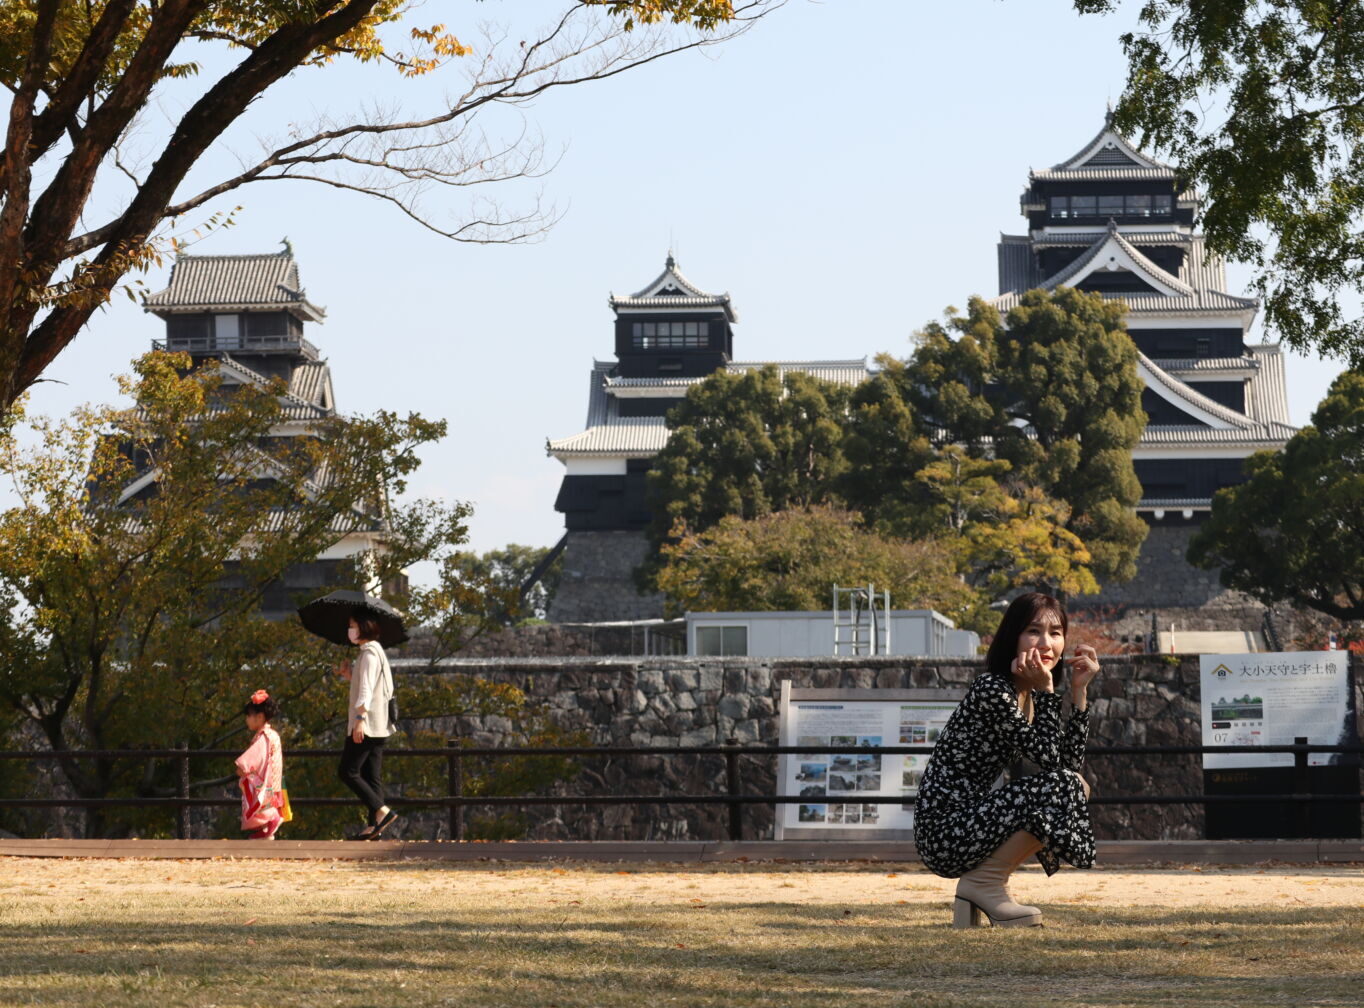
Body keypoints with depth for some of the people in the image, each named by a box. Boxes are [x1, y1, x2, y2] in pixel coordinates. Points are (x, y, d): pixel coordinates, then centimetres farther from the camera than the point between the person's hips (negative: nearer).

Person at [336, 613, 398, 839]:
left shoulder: (369, 653, -11)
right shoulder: (377, 651, 20)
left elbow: (367, 689, -21)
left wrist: (360, 719, -27)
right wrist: (350, 674, 16)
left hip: (366, 725, -10)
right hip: (379, 727, 10)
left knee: (348, 772, -9)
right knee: (372, 776, 7)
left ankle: (382, 811, -18)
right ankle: (374, 826, 3)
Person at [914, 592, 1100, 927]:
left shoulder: (1029, 694, 14)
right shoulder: (993, 690, -16)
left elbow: (1072, 761, 5)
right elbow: (1050, 759, -16)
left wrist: (1079, 689, 3)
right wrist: (1046, 690, -17)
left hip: (970, 819, 10)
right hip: (944, 832, -10)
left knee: (1079, 787, 11)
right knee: (1064, 787, -18)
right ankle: (983, 883, -7)